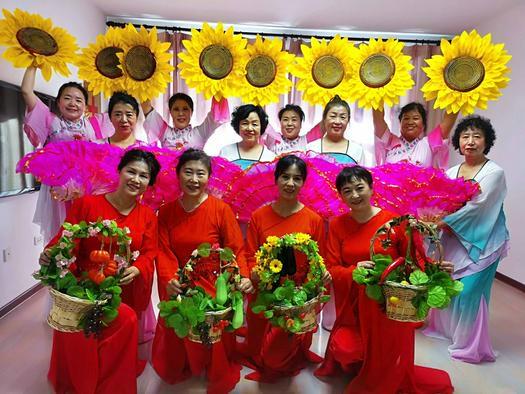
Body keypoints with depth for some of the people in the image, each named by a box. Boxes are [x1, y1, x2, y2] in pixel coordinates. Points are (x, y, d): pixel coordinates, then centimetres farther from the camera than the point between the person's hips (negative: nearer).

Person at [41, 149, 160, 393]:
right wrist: (50, 254, -27)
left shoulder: (148, 216, 6)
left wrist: (136, 270, -20)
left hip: (124, 295, 3)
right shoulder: (86, 204, -4)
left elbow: (149, 253, 0)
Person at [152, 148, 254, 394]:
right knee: (175, 341, 12)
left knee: (213, 340, 7)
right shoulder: (165, 212, -1)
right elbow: (163, 252, -7)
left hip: (214, 290, -2)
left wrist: (243, 276, -29)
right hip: (179, 290, 3)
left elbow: (236, 250, -12)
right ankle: (178, 371, 46)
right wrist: (168, 279, -24)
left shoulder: (222, 210, -11)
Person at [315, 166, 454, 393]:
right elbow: (331, 269, -5)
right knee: (347, 350, -6)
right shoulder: (337, 225, -2)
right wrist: (354, 271, -24)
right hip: (354, 306, 2)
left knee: (387, 360, -2)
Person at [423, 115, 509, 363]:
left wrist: (441, 222, -24)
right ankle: (447, 328, 34)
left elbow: (475, 207, -20)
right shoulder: (451, 173, 7)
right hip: (453, 240, 5)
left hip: (480, 243, -5)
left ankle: (470, 346, 14)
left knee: (469, 291, -5)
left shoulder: (494, 172, -10)